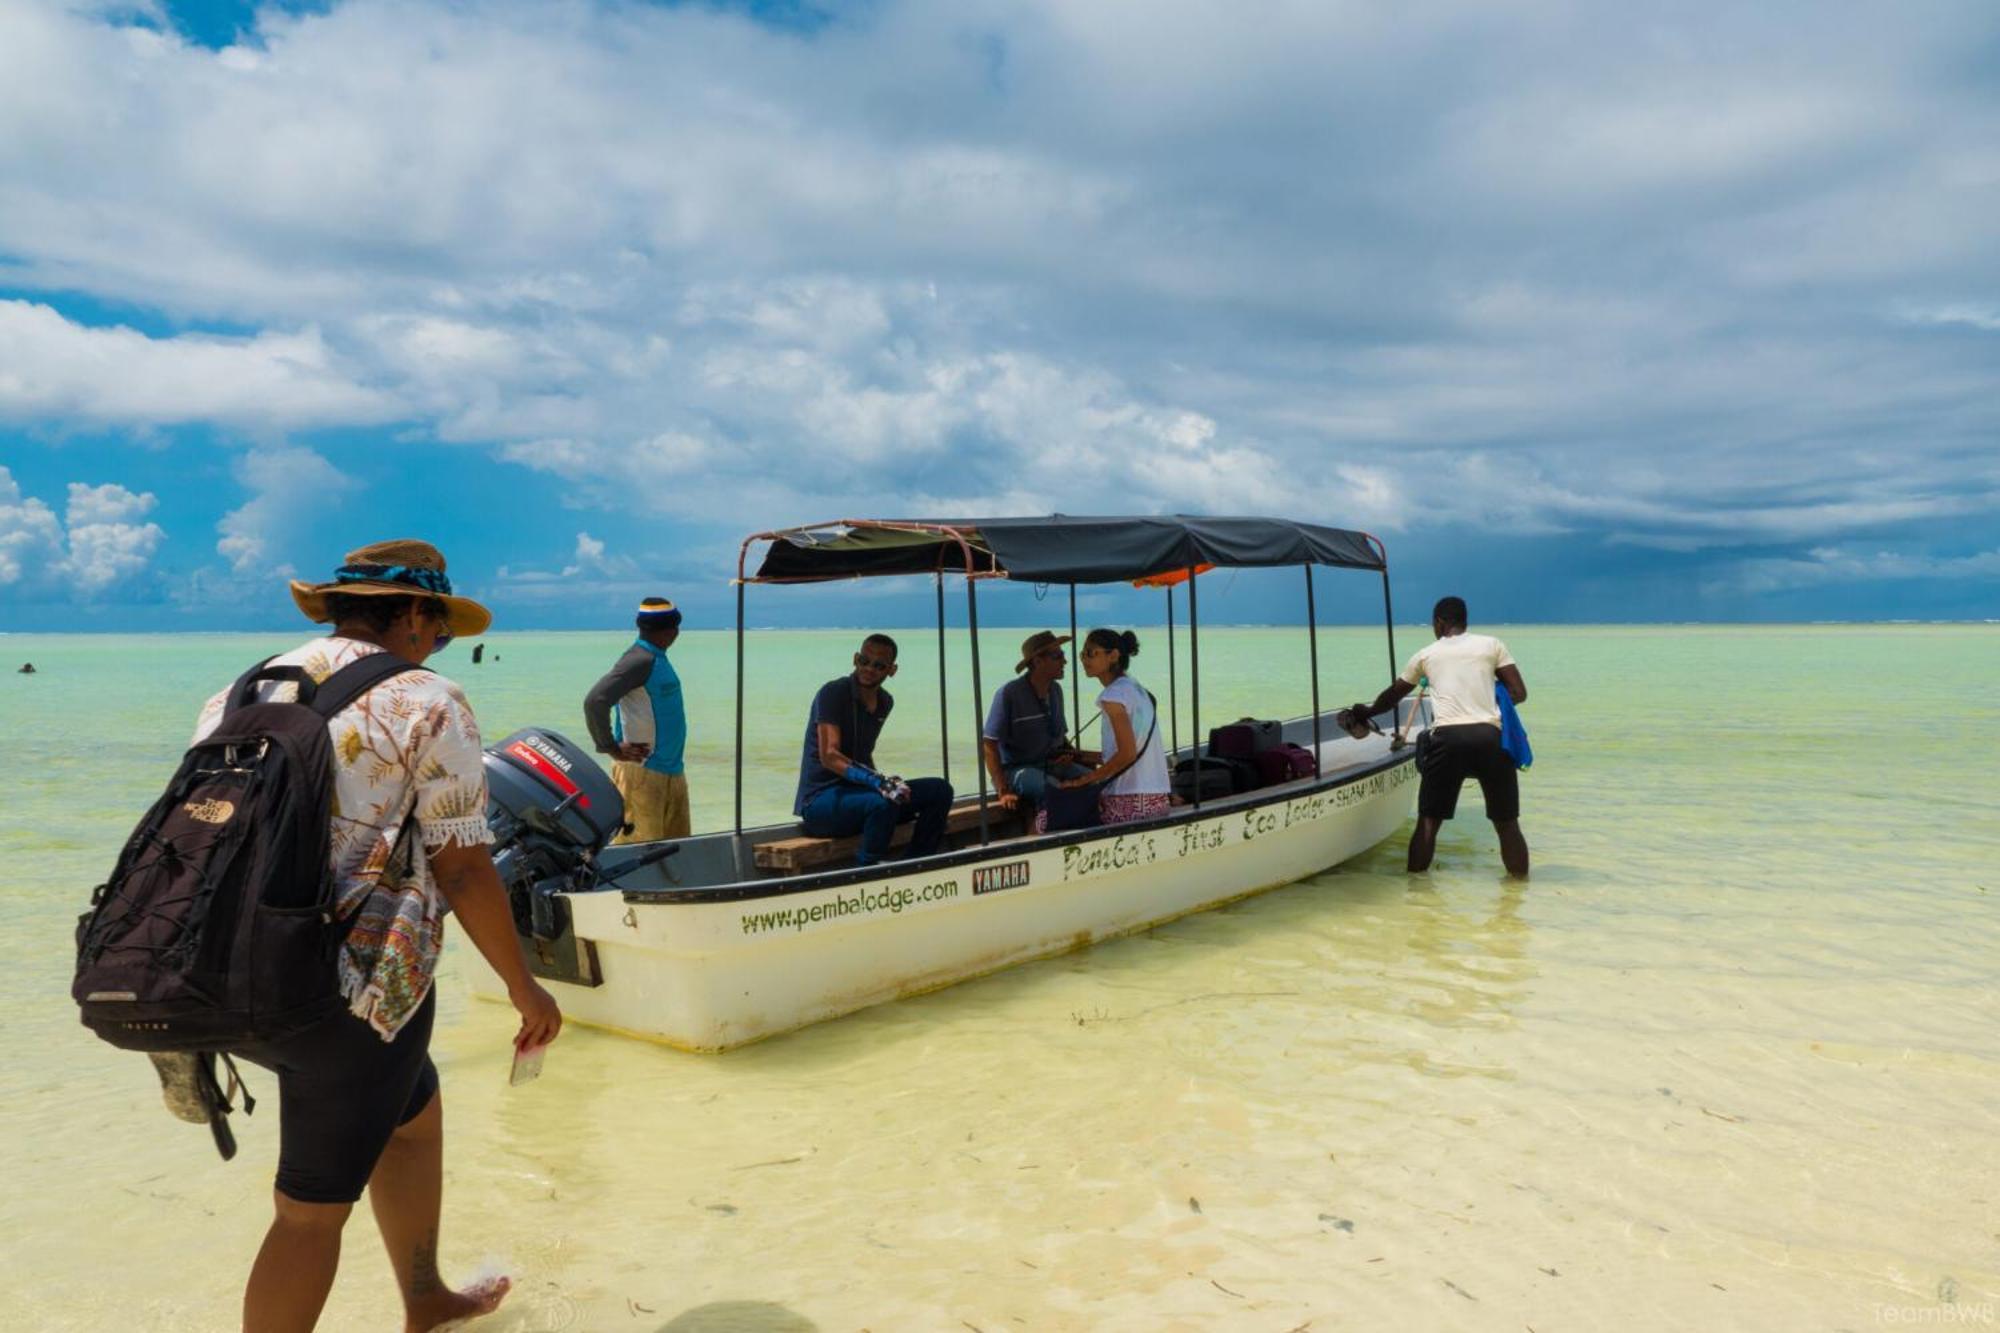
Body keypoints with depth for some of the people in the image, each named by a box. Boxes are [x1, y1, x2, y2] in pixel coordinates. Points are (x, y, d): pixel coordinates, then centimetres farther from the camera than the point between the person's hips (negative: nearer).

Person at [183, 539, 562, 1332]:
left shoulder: (237, 697, 11)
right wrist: (525, 989, -1)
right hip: (356, 994, -7)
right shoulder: (426, 705, -9)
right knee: (314, 1205, 7)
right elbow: (462, 868, -12)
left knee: (413, 1110, 27)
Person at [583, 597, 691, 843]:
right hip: (642, 770, -9)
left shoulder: (657, 659, 12)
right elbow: (594, 702, -26)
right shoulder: (640, 661, -17)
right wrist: (613, 749, -19)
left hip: (671, 770, 9)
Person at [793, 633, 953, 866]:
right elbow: (829, 756, -24)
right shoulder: (833, 693, -13)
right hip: (820, 800, -8)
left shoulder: (884, 702, 11)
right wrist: (878, 781, -35)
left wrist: (881, 781, 3)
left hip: (857, 790, 8)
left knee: (939, 790, -5)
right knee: (882, 803, -37)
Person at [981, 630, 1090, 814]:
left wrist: (1068, 751, -1)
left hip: (1052, 765, 6)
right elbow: (989, 744, -14)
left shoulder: (1055, 690, 9)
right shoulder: (1009, 693, -11)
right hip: (1016, 769, -6)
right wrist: (1003, 792, -22)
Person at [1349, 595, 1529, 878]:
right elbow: (1518, 693, 9)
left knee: (1428, 819, 10)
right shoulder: (1492, 645, 15)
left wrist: (1368, 711, 51)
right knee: (1506, 822, 10)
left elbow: (1393, 695, 32)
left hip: (1447, 737, 0)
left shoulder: (1426, 654, 19)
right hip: (1489, 736, 0)